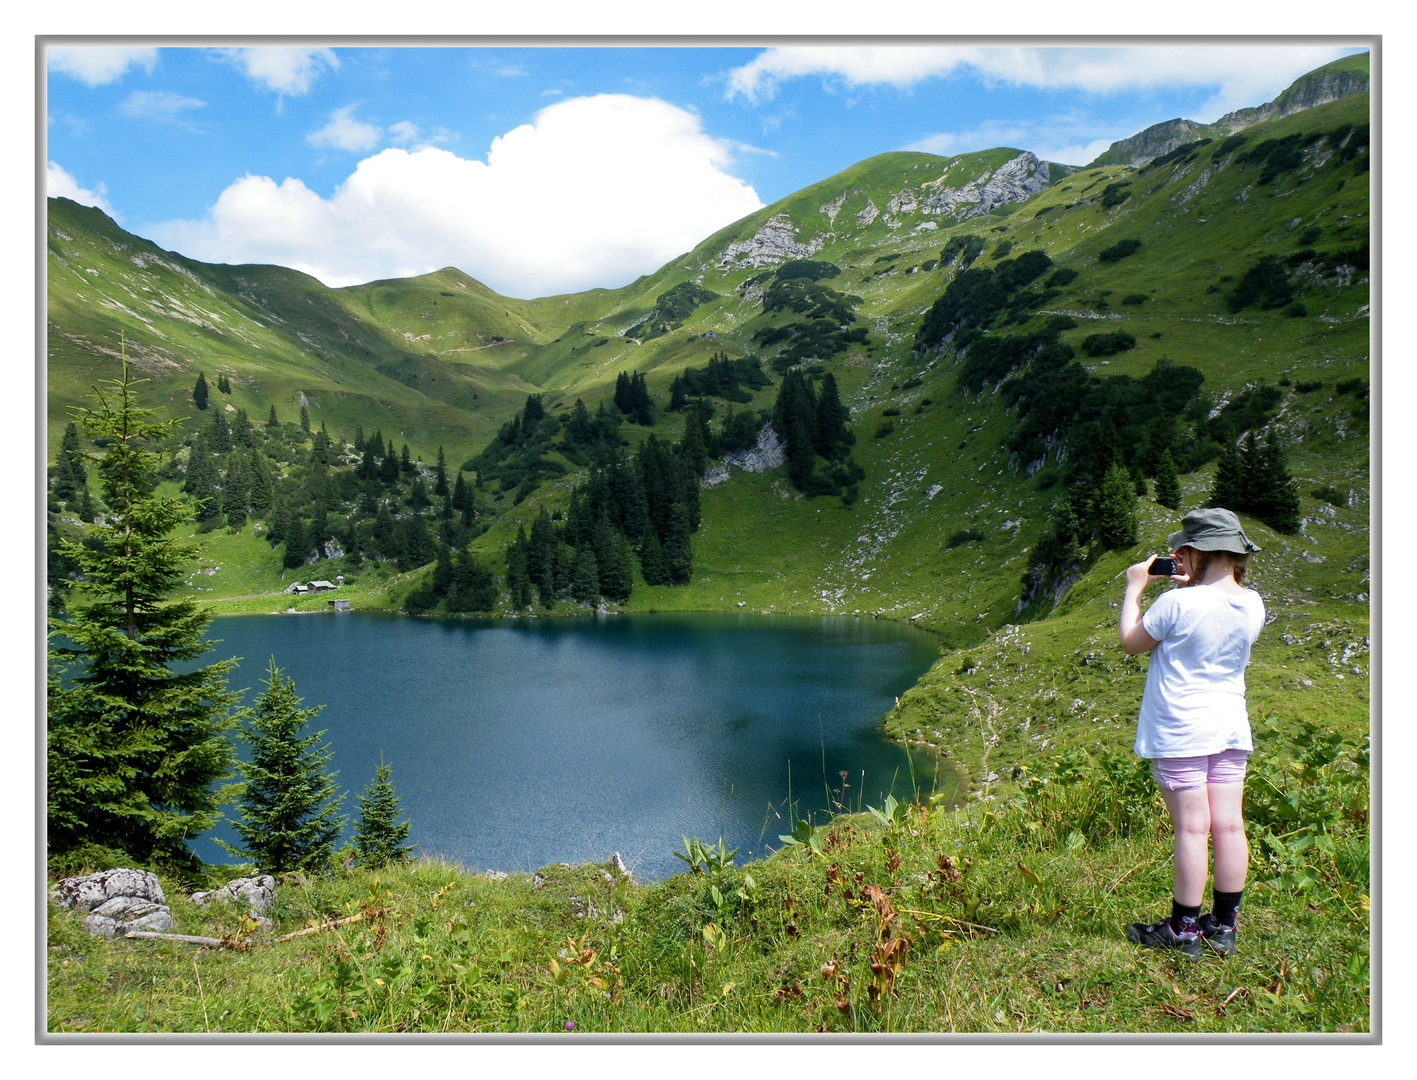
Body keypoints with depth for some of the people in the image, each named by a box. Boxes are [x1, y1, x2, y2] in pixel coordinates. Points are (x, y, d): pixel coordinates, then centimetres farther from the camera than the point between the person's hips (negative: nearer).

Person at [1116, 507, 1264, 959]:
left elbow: (1130, 642, -4)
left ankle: (1183, 931, 7)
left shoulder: (1177, 603, -18)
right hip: (1231, 728, 6)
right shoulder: (1252, 604, 1)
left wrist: (1134, 587, 5)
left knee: (1191, 828, -2)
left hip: (1180, 731, -6)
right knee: (1228, 826, 9)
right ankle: (1223, 926, 20)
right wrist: (1193, 583, 16)